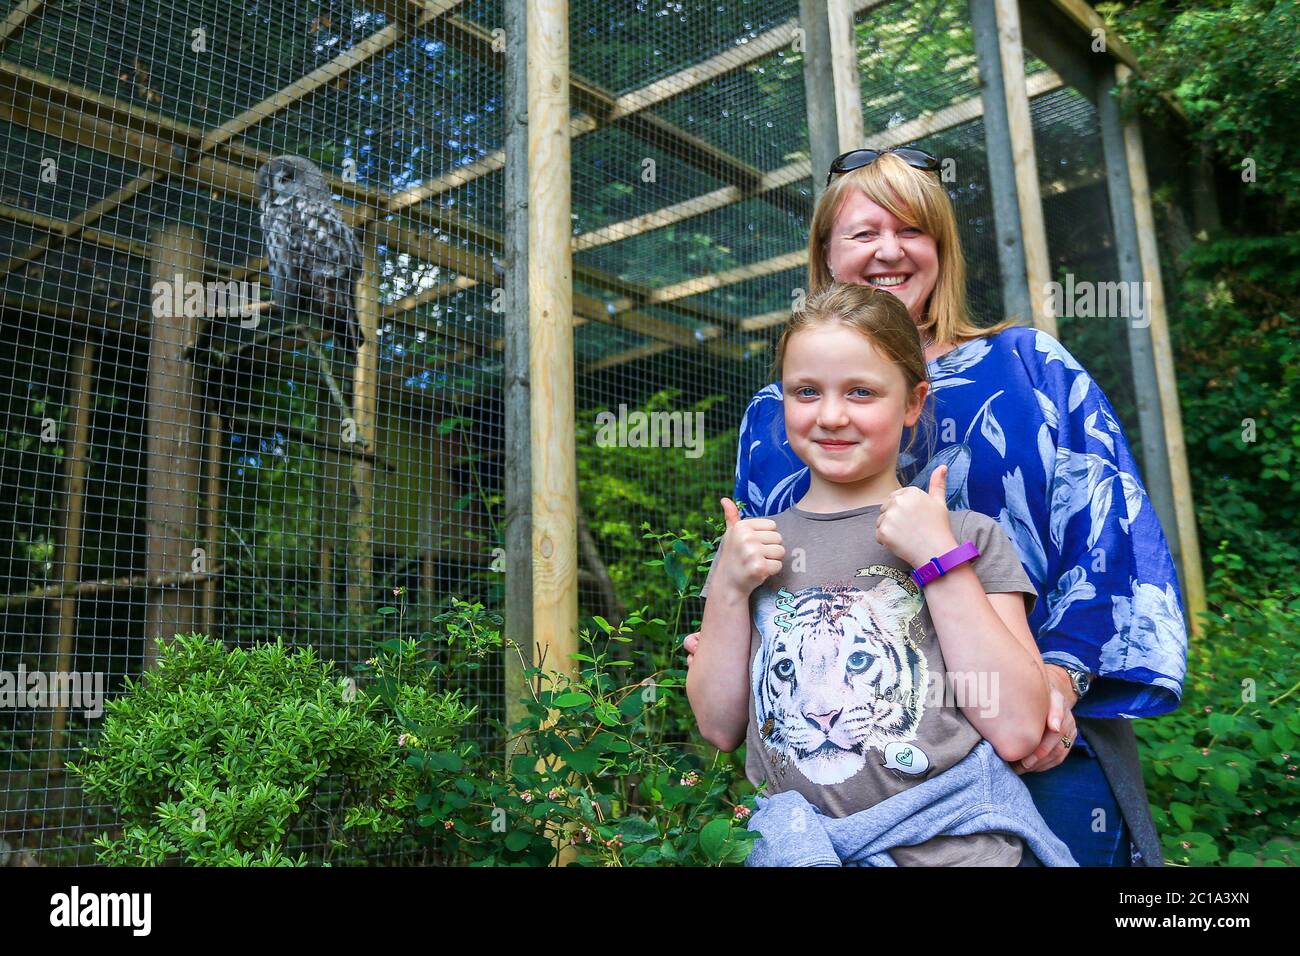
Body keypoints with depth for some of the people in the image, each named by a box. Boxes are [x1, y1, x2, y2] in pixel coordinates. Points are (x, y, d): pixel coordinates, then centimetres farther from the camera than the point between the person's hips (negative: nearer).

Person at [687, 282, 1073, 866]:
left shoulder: (969, 537, 1)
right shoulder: (751, 544, 9)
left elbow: (1016, 731, -8)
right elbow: (721, 727, 7)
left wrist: (938, 558, -11)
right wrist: (729, 590, -5)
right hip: (794, 847, 2)